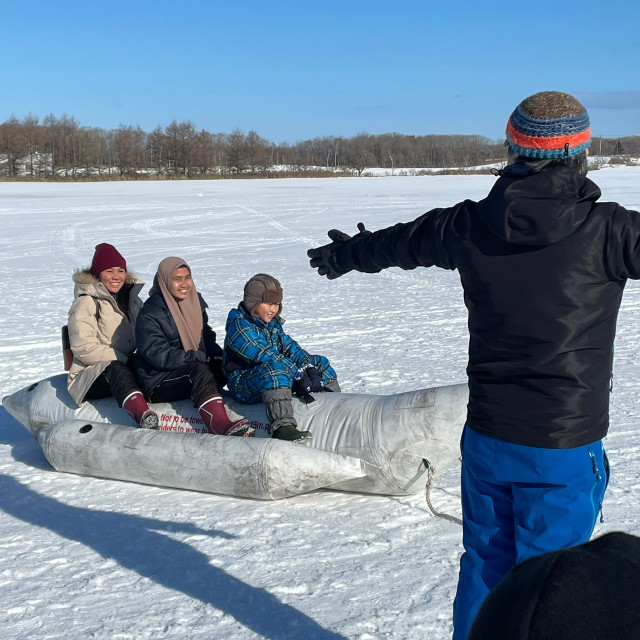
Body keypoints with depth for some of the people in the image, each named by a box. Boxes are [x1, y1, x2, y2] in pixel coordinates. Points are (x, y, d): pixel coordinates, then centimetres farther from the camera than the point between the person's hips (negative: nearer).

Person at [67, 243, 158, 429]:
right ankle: (143, 414, -67)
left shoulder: (132, 299, 17)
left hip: (127, 370, 8)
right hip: (90, 377, -8)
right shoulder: (86, 303, -3)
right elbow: (84, 348, -13)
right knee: (116, 369, -40)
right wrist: (123, 359, -17)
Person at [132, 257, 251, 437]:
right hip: (157, 383, -8)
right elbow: (159, 356, -19)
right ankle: (221, 425, -52)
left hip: (190, 376, 8)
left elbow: (206, 336, 19)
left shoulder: (195, 302, 10)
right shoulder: (149, 315, -11)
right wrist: (201, 357, -23)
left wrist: (218, 357, -4)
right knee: (199, 370, -35)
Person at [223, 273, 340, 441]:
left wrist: (309, 367, -14)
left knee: (319, 363, 9)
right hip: (244, 384, -9)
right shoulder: (239, 325, -16)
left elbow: (290, 346, 5)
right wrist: (298, 375, -29)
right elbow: (264, 355, -25)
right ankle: (282, 426, -53)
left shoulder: (273, 323, 13)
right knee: (275, 369, -41)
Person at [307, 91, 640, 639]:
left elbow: (398, 241, 15)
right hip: (564, 449, -4)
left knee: (485, 566, 22)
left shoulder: (469, 227, -3)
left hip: (487, 438, 4)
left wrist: (344, 253, 34)